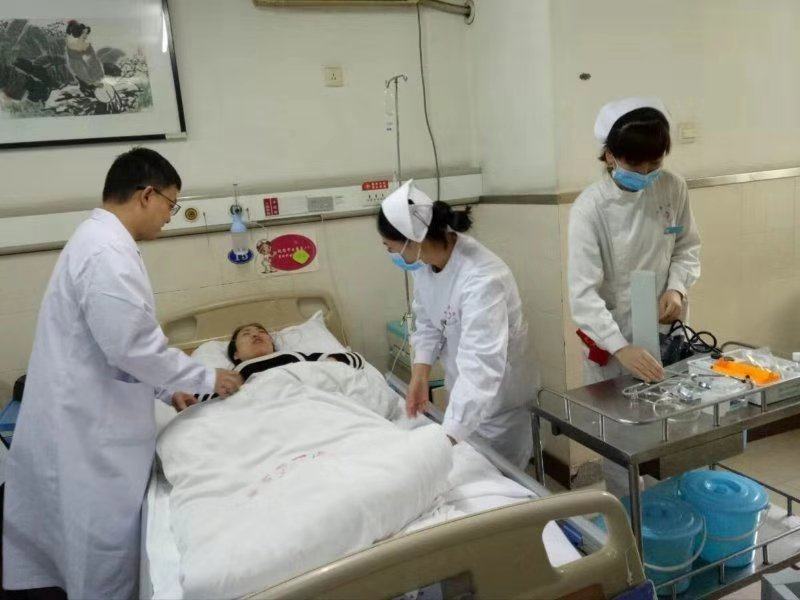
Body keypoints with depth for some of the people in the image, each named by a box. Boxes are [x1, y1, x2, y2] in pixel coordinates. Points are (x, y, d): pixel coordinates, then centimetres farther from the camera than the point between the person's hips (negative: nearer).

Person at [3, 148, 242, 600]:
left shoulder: (100, 240, 12)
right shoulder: (108, 253, -22)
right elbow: (133, 346, -26)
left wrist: (166, 389, 18)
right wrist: (206, 379, -12)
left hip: (87, 414, 10)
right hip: (91, 423, -10)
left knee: (87, 528, 22)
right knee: (106, 535, 6)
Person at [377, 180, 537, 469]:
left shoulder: (482, 280, -36)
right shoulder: (426, 259, -13)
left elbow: (480, 366, -41)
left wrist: (445, 441, -45)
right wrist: (419, 376, -12)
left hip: (498, 394, -7)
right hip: (463, 390, 7)